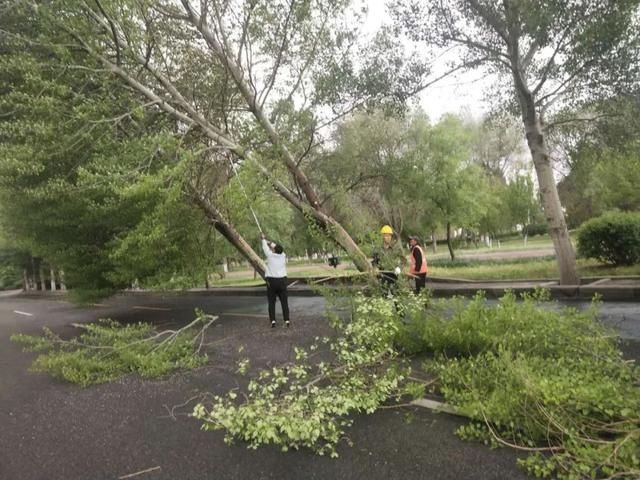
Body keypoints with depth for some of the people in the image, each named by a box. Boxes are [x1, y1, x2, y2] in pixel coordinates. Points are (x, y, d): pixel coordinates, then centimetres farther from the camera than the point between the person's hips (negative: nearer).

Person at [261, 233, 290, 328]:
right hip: (282, 281, 2)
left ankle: (273, 321, -3)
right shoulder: (283, 256, 0)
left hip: (271, 281, -2)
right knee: (284, 301, 4)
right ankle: (286, 320, 0)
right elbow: (278, 248, 20)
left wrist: (264, 239, 30)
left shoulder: (270, 255, -6)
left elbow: (265, 247, 12)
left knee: (271, 302, 4)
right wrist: (270, 242, 32)